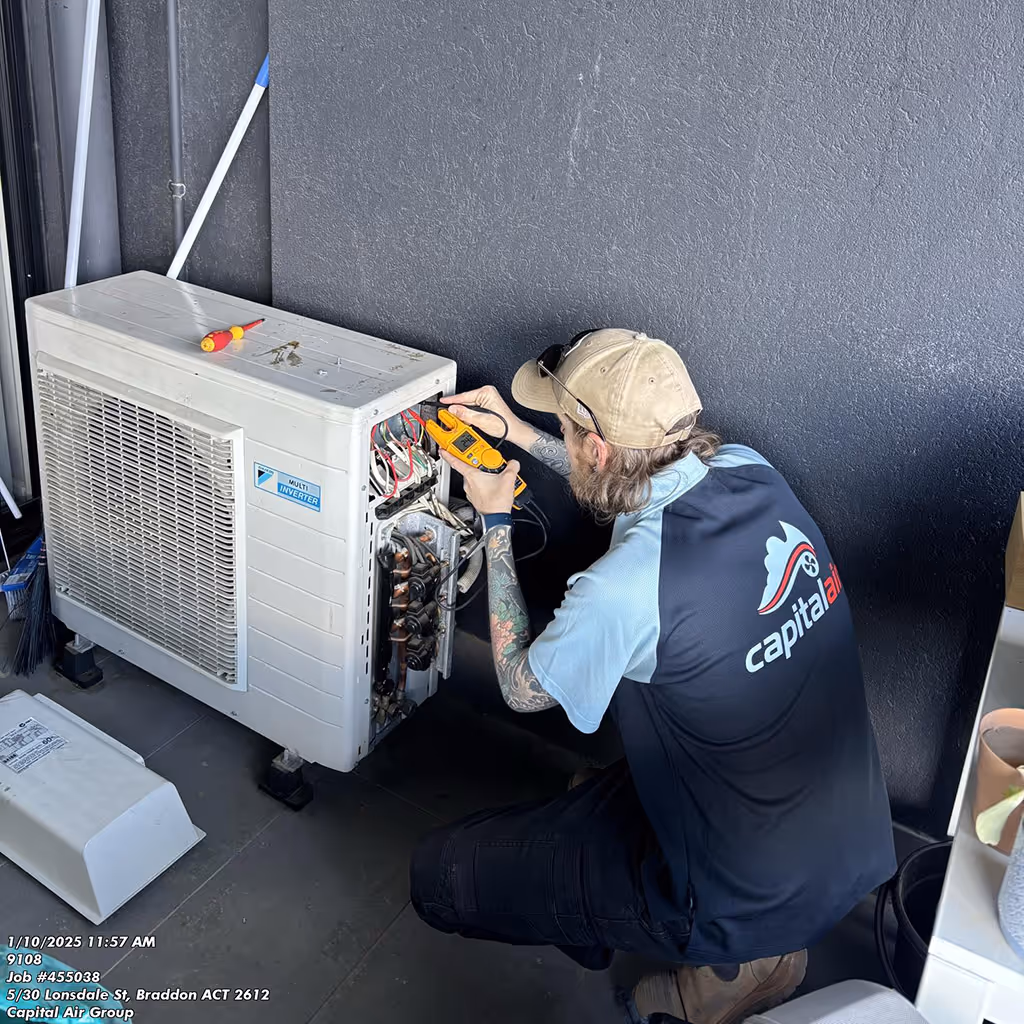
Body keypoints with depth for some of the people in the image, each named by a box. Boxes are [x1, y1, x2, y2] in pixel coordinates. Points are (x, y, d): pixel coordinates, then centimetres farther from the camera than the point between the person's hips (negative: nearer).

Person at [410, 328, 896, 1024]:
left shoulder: (623, 590, -31)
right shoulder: (751, 472, -10)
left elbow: (521, 688, -8)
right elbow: (642, 485, 15)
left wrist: (496, 521, -3)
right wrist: (520, 434, 13)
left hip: (756, 899, -7)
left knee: (441, 874, 0)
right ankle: (756, 945, 20)